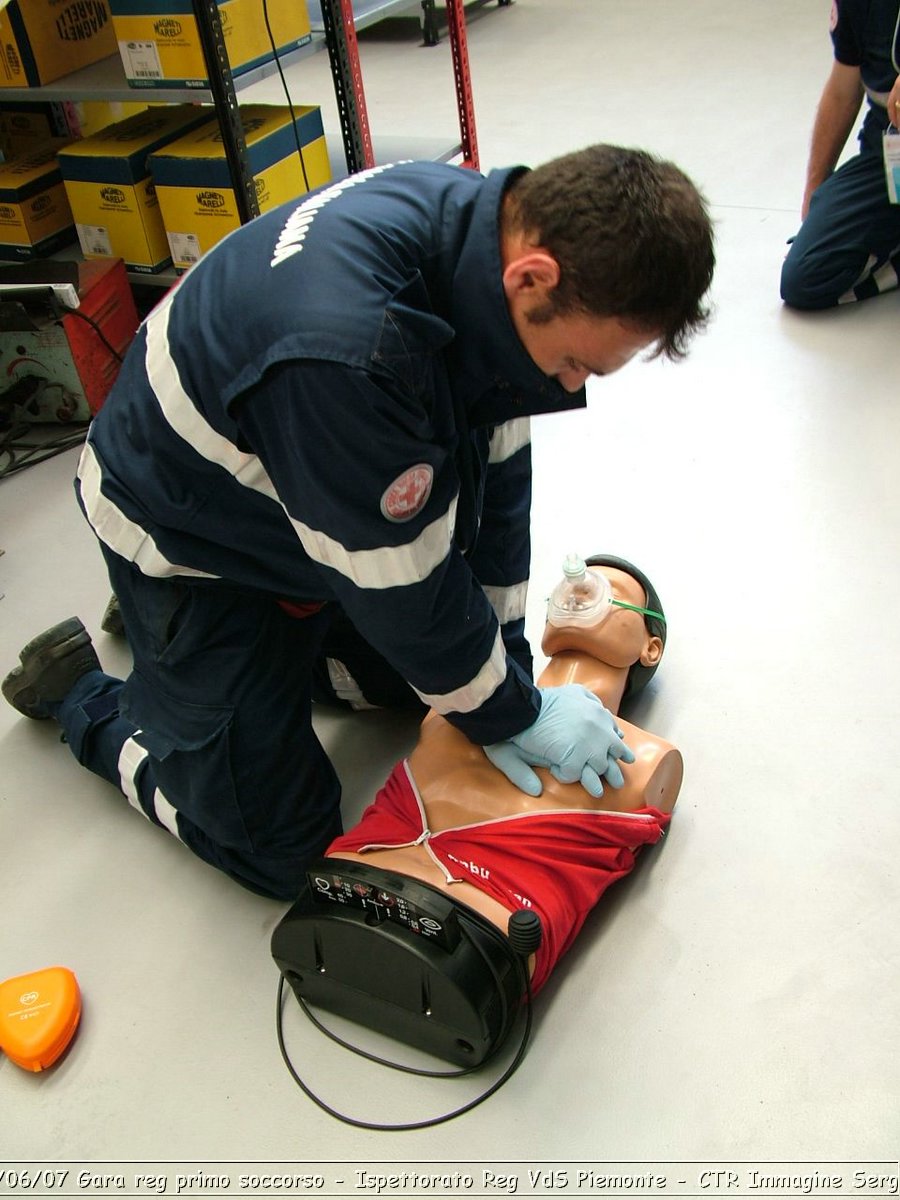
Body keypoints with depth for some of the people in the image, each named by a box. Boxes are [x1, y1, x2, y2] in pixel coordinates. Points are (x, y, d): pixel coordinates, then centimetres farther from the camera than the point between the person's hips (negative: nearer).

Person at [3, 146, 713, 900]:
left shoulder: (492, 220, -16)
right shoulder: (349, 352, -43)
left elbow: (495, 472, -8)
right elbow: (402, 590, -30)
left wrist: (506, 682, -6)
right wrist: (516, 714, -13)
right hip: (188, 538, -7)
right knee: (280, 850, 2)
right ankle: (81, 693, 19)